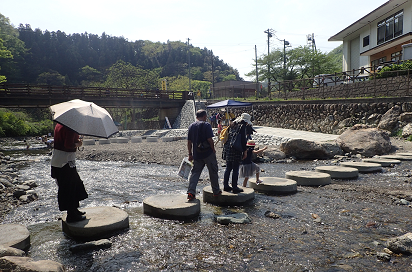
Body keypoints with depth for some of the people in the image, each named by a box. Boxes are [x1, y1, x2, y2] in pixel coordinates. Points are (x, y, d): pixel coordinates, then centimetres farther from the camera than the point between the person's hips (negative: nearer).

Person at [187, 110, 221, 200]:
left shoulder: (191, 126, 8)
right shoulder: (206, 125, -10)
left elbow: (189, 142, 9)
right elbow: (210, 139, -17)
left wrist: (190, 154, 15)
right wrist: (213, 149, -2)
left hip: (196, 154, 5)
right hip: (208, 153, -5)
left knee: (195, 172, 7)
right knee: (213, 172, 10)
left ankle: (191, 192, -5)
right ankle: (216, 191, 22)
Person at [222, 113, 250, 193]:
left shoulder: (232, 125, 14)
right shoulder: (242, 126, -8)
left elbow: (227, 136, 17)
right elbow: (243, 139, -13)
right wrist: (245, 151, -7)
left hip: (227, 149, 8)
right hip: (236, 150, -7)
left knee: (228, 168, 14)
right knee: (235, 169, 0)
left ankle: (225, 185, 20)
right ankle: (234, 187, 5)